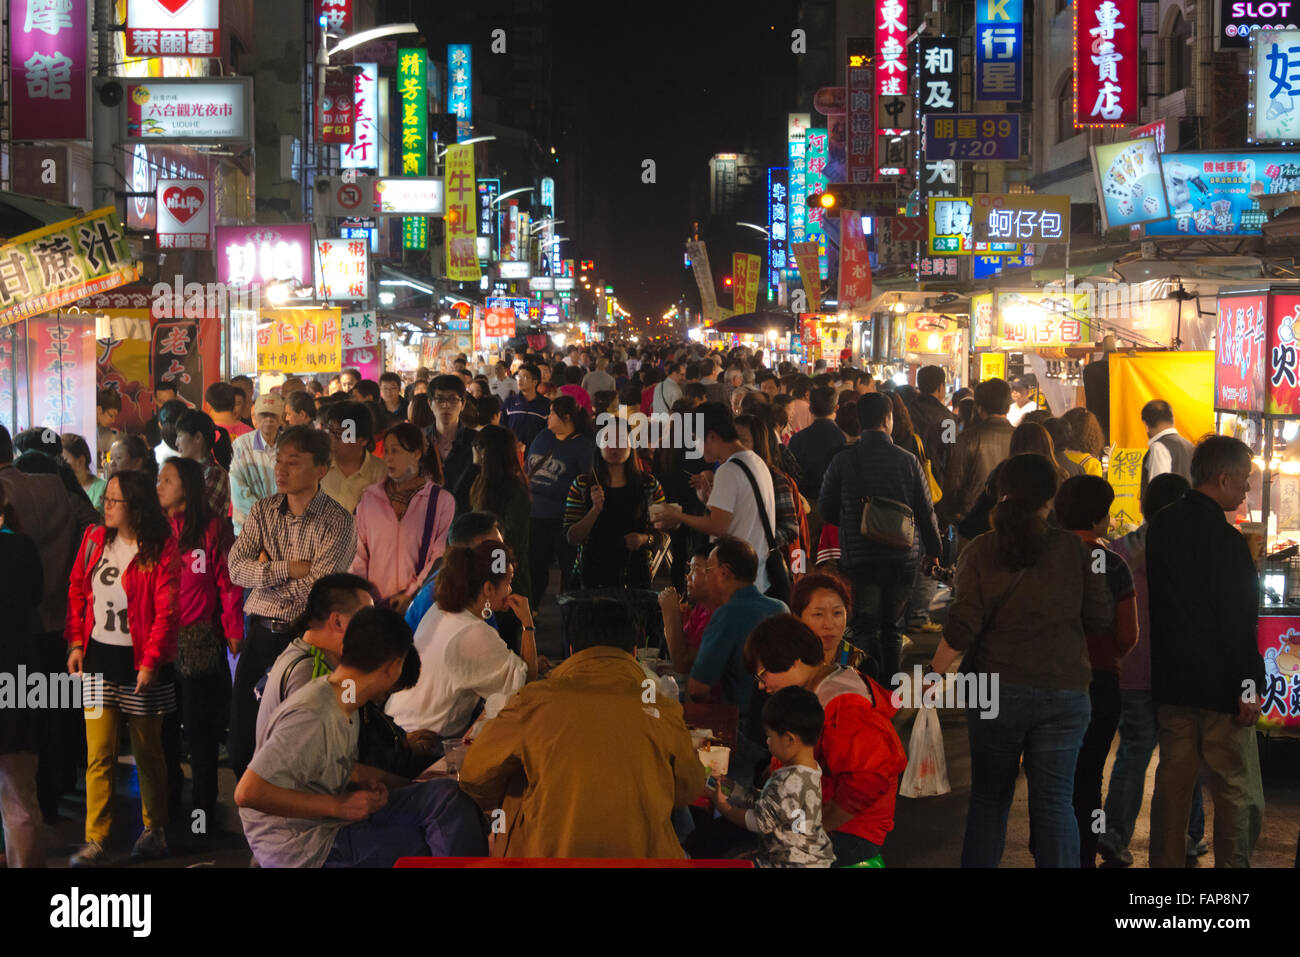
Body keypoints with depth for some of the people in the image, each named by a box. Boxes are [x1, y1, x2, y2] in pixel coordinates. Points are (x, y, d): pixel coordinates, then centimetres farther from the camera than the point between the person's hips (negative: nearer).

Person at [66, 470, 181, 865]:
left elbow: (166, 610, -11)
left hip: (141, 662, -3)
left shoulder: (161, 548, -9)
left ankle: (154, 829, 25)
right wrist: (76, 643, 4)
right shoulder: (93, 539, 6)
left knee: (148, 750, 9)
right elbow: (76, 592, 12)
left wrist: (151, 662, -16)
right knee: (99, 753, -1)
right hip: (98, 659, 3)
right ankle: (95, 841, 1)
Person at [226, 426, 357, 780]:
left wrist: (266, 572, -3)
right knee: (240, 746, 8)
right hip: (260, 635, 5)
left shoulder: (337, 521, -8)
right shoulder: (263, 511, 8)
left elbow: (320, 588, -17)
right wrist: (291, 569, -15)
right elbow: (237, 568, -3)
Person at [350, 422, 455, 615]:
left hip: (419, 602, -2)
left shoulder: (442, 500, 3)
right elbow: (359, 554, 12)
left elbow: (441, 557, -2)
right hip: (375, 602, 2)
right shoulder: (369, 498, 13)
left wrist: (411, 594, -11)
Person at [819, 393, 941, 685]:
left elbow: (826, 510, 2)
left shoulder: (843, 461, -7)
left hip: (859, 560, -2)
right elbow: (926, 510, 3)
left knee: (866, 628, 4)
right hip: (903, 559, 2)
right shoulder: (908, 460, -4)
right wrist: (933, 549, 18)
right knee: (892, 628, 16)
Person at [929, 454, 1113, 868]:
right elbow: (1100, 617, 1)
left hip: (996, 689, 0)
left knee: (989, 799, 12)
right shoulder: (1072, 548, -2)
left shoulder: (980, 551, -3)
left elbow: (963, 625, -8)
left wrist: (934, 674, 2)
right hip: (1063, 691, 0)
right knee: (1054, 802, 2)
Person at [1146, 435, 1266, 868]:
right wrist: (1249, 685, -15)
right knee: (1239, 795, 0)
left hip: (1171, 681, 8)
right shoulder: (1224, 539, -17)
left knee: (1172, 784, 14)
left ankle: (1165, 862, 19)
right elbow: (1237, 622, -19)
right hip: (1217, 686, -8)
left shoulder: (1161, 526, 8)